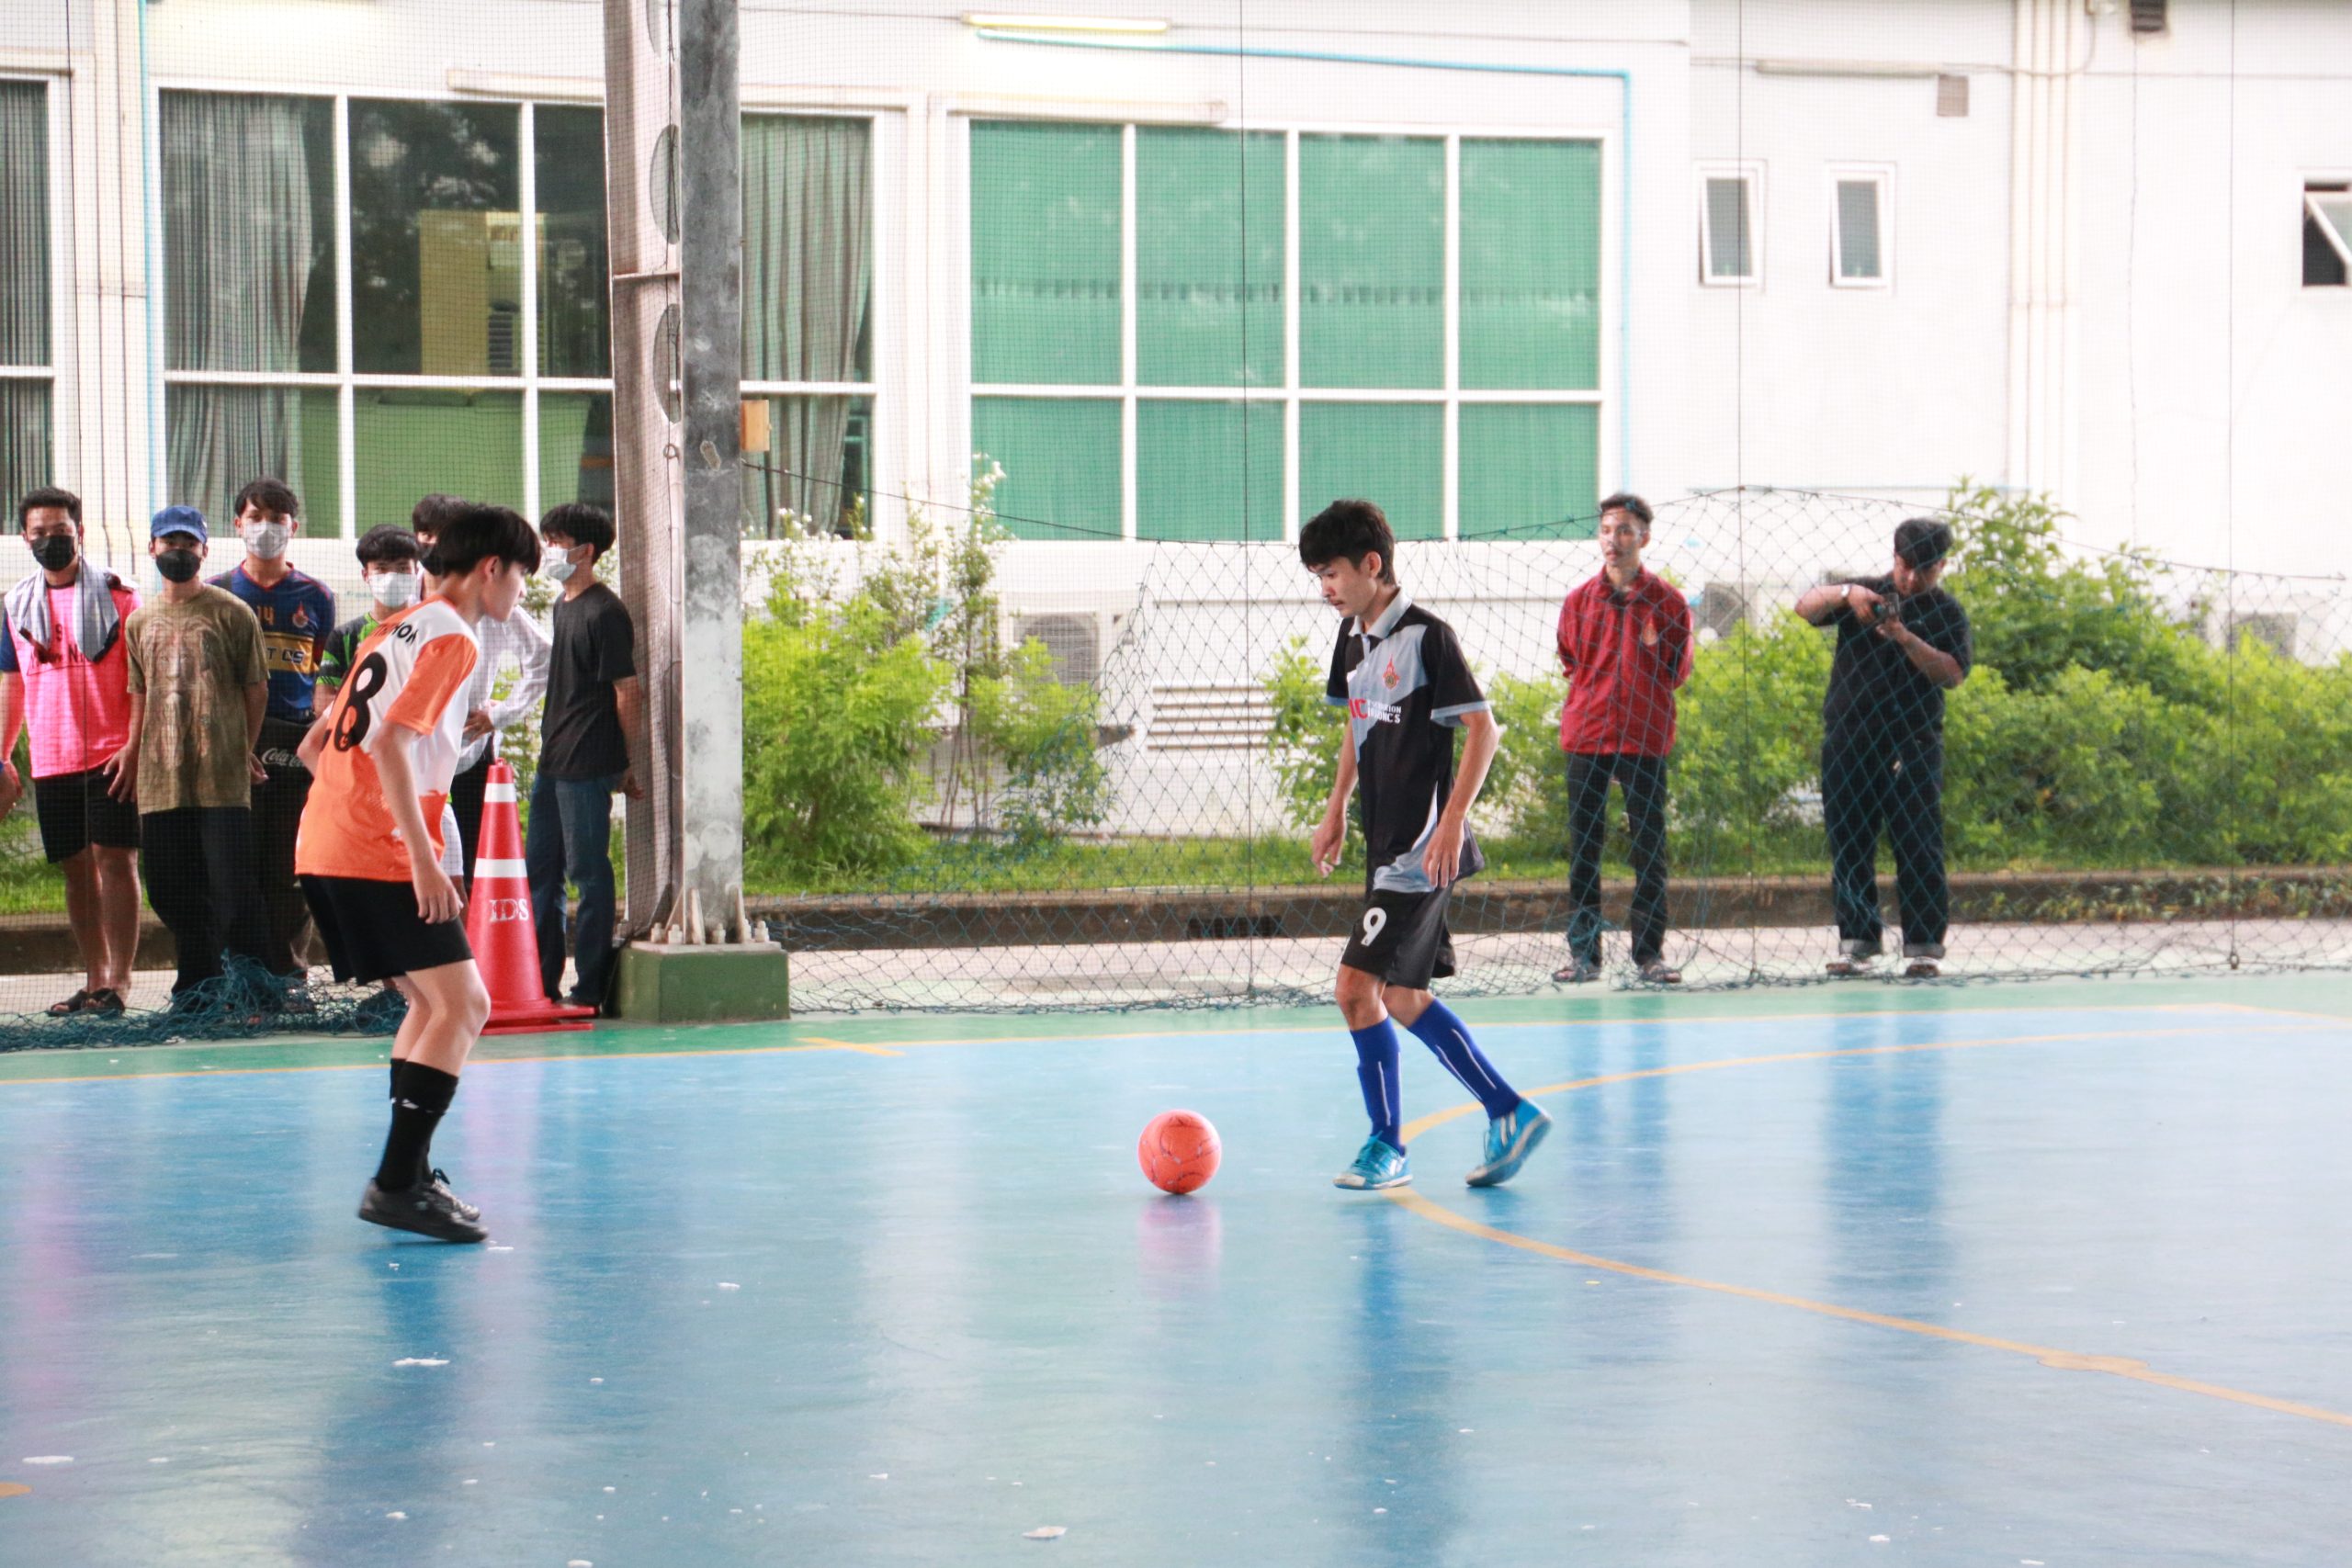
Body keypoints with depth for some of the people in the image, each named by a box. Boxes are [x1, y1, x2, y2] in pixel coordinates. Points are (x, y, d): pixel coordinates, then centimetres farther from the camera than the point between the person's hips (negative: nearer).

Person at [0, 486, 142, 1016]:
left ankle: (119, 980, -8)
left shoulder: (115, 596, -1)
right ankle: (94, 979, 14)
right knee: (77, 868, 7)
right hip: (51, 762, 5)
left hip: (112, 755, -5)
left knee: (114, 860, -9)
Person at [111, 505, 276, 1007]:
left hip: (222, 780, -5)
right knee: (171, 889, 5)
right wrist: (131, 750, 11)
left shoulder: (231, 613, 0)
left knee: (232, 886, -7)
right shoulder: (140, 622, 14)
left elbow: (256, 688, 3)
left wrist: (244, 750, 2)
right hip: (159, 778, 5)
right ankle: (198, 981, 14)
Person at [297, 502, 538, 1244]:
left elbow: (316, 746, 23)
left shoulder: (398, 628, 20)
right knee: (463, 1005, -10)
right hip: (379, 855, -10)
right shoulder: (450, 638, -7)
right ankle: (396, 1185, -16)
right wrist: (423, 857, -23)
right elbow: (392, 743, -20)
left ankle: (408, 1175, 19)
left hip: (326, 848, 10)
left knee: (433, 1004, 18)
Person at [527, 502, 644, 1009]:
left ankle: (591, 989, 2)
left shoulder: (605, 612, -13)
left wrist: (630, 765, -12)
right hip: (554, 761, 10)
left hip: (588, 765, -10)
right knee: (540, 870, 13)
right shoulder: (564, 606, 15)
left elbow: (626, 691, -13)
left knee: (588, 871, -4)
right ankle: (540, 983, 20)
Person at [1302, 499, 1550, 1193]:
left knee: (1358, 986, -11)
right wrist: (1336, 806, 21)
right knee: (1403, 1000, 10)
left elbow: (1482, 728, -14)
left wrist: (1452, 821, -20)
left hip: (1424, 846, -9)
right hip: (1386, 843, 9)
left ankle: (1386, 1145, 1)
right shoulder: (1353, 637, 11)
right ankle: (1510, 1114, 19)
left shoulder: (1426, 635, -13)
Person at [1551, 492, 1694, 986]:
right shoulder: (1579, 601, 7)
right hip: (1586, 735, 2)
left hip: (1644, 737, -2)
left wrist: (1655, 649, -3)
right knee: (1583, 847, 2)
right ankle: (1584, 952, 6)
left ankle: (1650, 950, 3)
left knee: (1649, 844, -2)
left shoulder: (1666, 601, 1)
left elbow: (1679, 672, 8)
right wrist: (1595, 694, 10)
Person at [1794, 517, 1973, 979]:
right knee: (1848, 847, 3)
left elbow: (1953, 673, -7)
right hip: (1848, 745, 2)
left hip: (1912, 747, -2)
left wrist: (1906, 638, -18)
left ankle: (1923, 947, -2)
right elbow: (1805, 607, 0)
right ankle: (1856, 942, 8)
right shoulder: (1865, 595, 12)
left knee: (1919, 849, -5)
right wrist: (1845, 594, -18)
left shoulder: (1946, 613, 7)